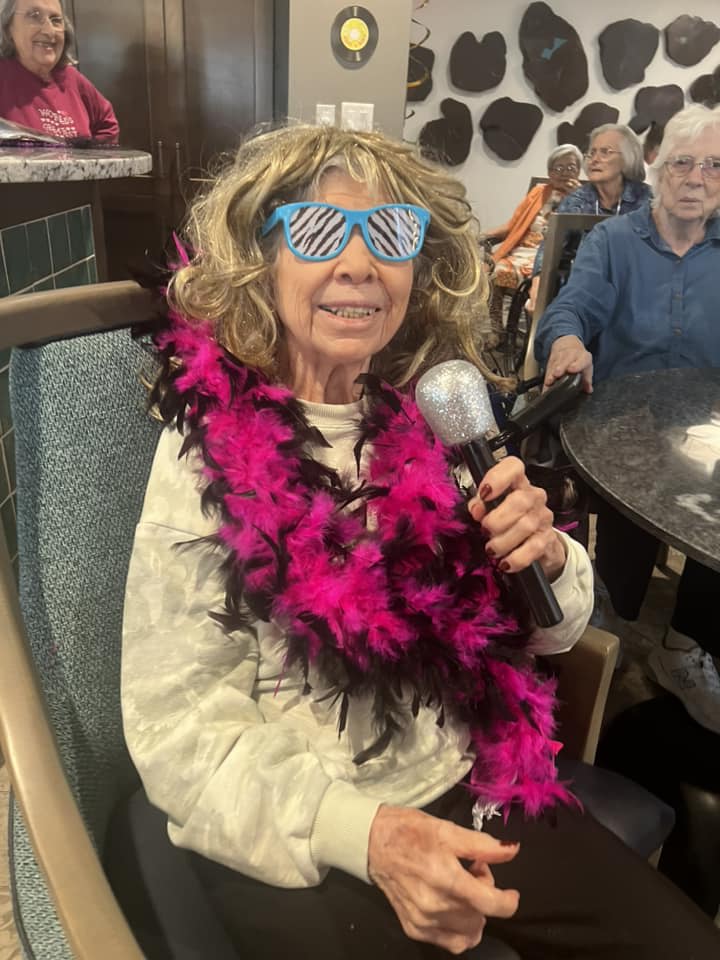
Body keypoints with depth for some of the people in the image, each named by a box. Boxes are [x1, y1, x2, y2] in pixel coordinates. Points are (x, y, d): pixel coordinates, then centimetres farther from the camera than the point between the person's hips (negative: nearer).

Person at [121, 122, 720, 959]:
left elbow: (545, 630, 6)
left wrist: (545, 557, -15)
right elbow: (175, 728, -15)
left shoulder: (432, 419, -3)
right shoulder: (209, 452, -15)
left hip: (466, 787, 4)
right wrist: (366, 834, -27)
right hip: (291, 836, -3)